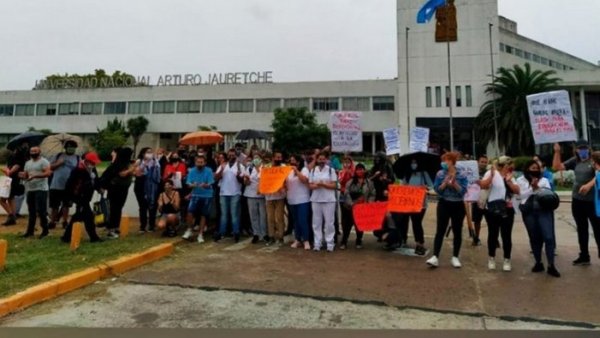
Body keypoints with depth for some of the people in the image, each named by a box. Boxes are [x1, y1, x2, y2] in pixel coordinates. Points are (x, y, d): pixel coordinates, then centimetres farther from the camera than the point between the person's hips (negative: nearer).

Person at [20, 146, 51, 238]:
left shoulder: (44, 161, -6)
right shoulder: (28, 163, 19)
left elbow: (48, 173, -18)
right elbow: (25, 175, 21)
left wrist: (35, 175, -26)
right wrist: (22, 176, -3)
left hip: (41, 189, -8)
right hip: (30, 190, 8)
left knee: (41, 210, -10)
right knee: (31, 211, 12)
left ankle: (45, 230, -2)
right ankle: (30, 230, 18)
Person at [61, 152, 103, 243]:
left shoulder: (92, 170, 8)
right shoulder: (78, 171, -19)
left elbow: (96, 180, 19)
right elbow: (69, 184, -18)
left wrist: (99, 188, 1)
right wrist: (69, 197, -16)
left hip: (86, 198, 10)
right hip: (79, 198, -10)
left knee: (78, 216, 15)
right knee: (89, 216, -8)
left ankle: (67, 237, 26)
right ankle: (93, 237, -1)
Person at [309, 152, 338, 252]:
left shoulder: (331, 170, 1)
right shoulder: (313, 170, 9)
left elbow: (334, 185, -3)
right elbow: (310, 185, 7)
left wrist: (323, 184, -16)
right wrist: (316, 185, -14)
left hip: (329, 200, -3)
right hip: (316, 200, 3)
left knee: (329, 222, 0)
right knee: (316, 222, 5)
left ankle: (330, 243, 7)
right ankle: (317, 243, 12)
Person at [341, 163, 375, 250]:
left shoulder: (369, 183, 4)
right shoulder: (350, 182, 3)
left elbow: (372, 195, 2)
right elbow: (346, 194, -4)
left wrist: (368, 203, -13)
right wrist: (351, 203, -16)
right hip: (350, 208, 0)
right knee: (347, 225, 1)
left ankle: (359, 242, 25)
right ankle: (344, 242, 11)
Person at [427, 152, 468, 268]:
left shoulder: (461, 175, -4)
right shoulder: (440, 174, -1)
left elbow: (463, 191, -11)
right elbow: (436, 189, -5)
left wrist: (454, 183, -23)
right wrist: (445, 183, -20)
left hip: (458, 206, 0)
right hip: (444, 205, 0)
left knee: (457, 231, 7)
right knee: (440, 230, -4)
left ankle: (455, 257, 18)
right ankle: (435, 257, -5)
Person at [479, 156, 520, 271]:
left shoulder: (510, 176, 13)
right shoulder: (491, 173, -4)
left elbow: (517, 191, 2)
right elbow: (483, 186, -19)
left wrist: (509, 181, -9)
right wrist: (492, 174, -25)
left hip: (507, 210, 4)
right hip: (493, 210, -4)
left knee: (507, 235, 4)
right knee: (493, 234, 6)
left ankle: (507, 260, 15)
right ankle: (491, 258, 20)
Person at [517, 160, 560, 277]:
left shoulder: (544, 180, 12)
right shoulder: (520, 180, 8)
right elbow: (522, 195, -2)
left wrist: (538, 187, -10)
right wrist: (532, 188, -10)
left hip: (544, 211, 0)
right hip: (529, 212, 0)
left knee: (548, 237, -9)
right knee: (534, 238, 7)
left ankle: (551, 266, -4)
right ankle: (538, 263, 19)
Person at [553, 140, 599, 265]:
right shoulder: (575, 161, 7)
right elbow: (557, 167, 6)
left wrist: (589, 185, -35)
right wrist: (557, 152, -1)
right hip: (577, 200, 6)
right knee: (582, 229, 14)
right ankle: (584, 256, 25)